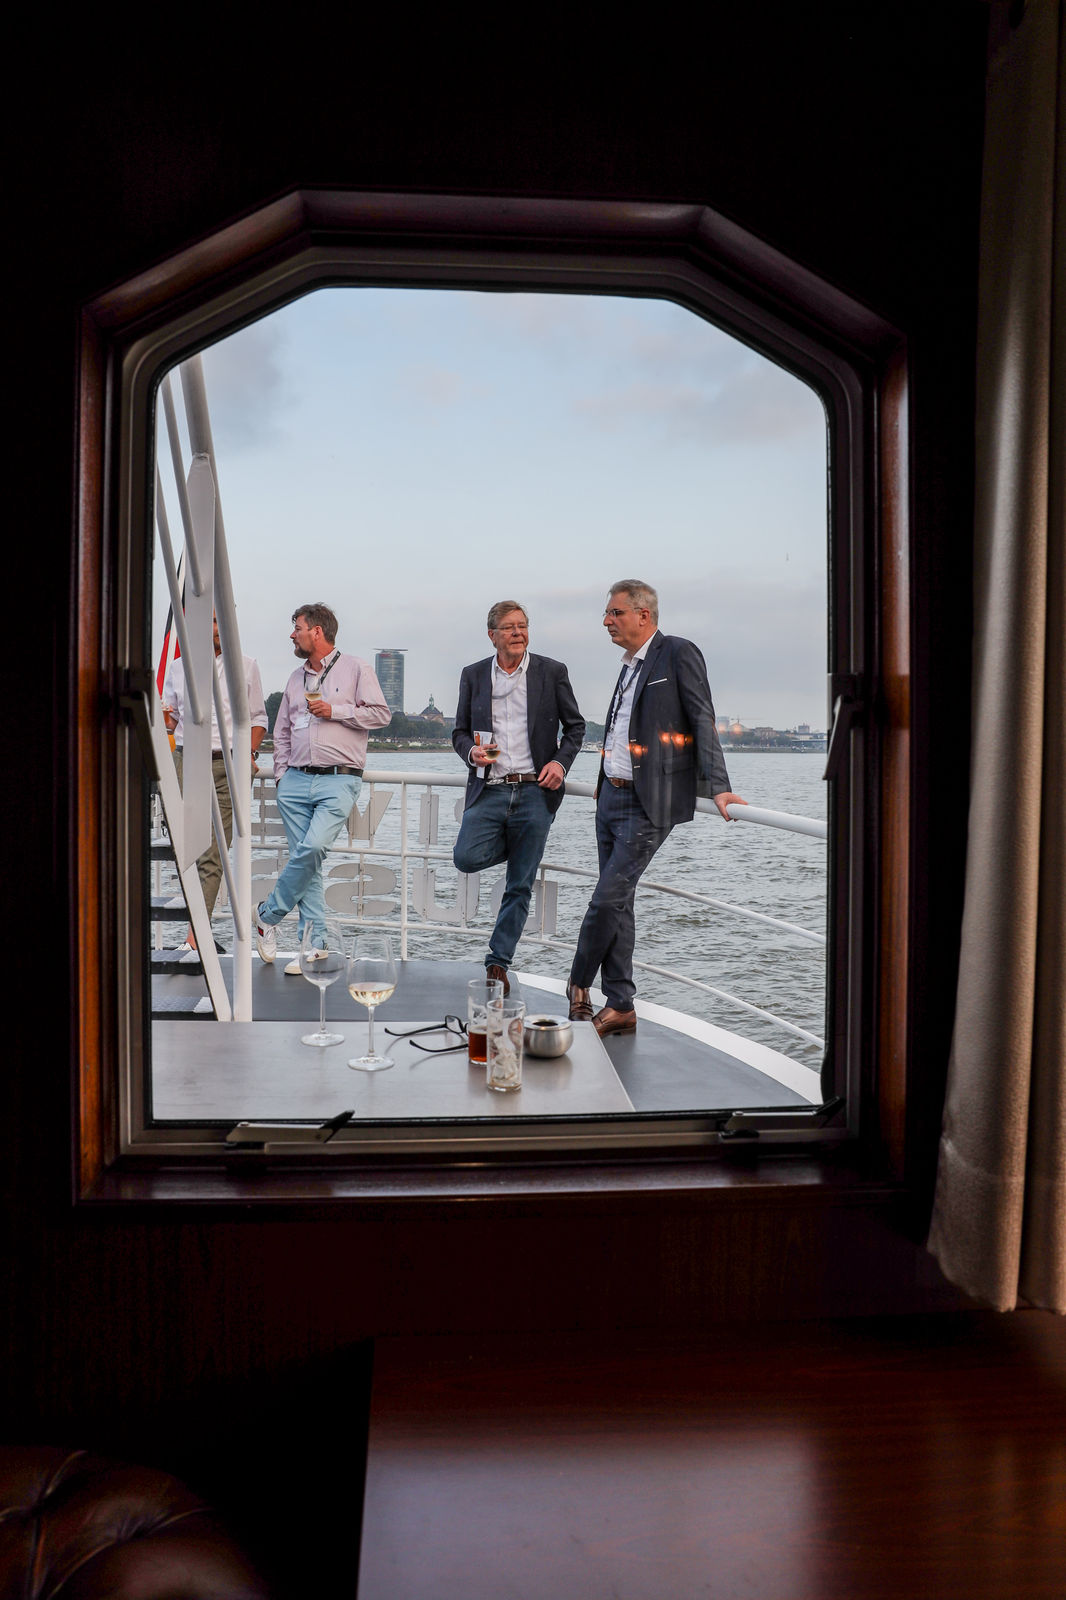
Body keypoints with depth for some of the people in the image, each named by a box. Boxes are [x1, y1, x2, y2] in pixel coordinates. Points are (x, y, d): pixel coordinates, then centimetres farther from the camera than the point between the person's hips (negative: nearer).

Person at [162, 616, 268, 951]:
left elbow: (257, 718, 14)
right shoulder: (178, 667, 15)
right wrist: (164, 719, -4)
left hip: (228, 764, -2)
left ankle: (195, 934, -6)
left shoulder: (246, 666, 12)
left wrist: (247, 751, -2)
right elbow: (169, 717, 20)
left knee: (213, 855, -7)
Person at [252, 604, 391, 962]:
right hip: (296, 781, 5)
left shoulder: (356, 668, 4)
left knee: (313, 847, -22)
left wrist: (335, 711, -8)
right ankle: (314, 946, 3)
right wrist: (281, 774, 13)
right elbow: (282, 731, 23)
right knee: (307, 862, 0)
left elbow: (381, 714, -2)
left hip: (338, 780, -5)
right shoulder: (297, 677, 20)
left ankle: (267, 913, -1)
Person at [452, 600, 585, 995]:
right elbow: (460, 731, 13)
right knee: (466, 858, -19)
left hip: (535, 791, -1)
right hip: (489, 790, 2)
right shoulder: (473, 675, 9)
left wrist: (560, 762, -7)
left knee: (519, 887, 1)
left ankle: (498, 962, 15)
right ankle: (516, 846, 15)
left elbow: (575, 726, 11)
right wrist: (472, 751, -9)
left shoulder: (552, 672, 4)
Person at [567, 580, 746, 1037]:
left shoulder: (679, 654, -6)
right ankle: (619, 1007, 16)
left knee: (607, 899, -8)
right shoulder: (630, 666, 17)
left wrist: (718, 788, -19)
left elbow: (703, 722, -12)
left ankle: (579, 983, 14)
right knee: (618, 901, 9)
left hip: (648, 803, -8)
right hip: (612, 797, 8)